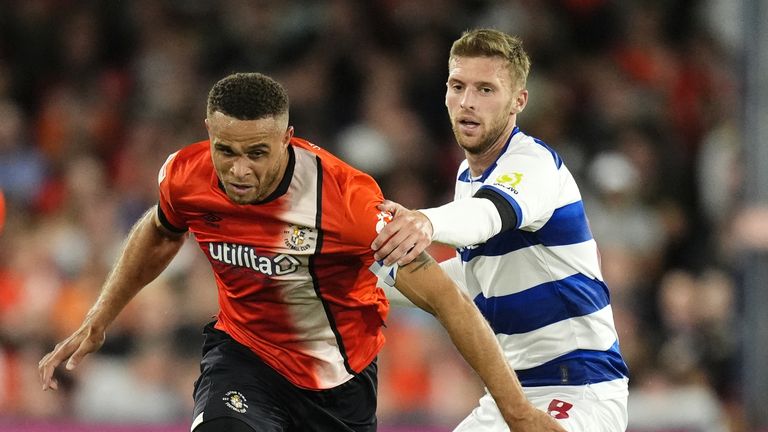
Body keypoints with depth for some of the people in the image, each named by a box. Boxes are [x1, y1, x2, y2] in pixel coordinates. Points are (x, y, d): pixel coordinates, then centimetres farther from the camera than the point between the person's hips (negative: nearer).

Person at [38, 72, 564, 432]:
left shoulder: (348, 200, -31)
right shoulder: (187, 176, -17)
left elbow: (445, 299, -26)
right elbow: (159, 235, 10)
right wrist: (97, 323, 16)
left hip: (339, 381, -1)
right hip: (244, 350, 1)